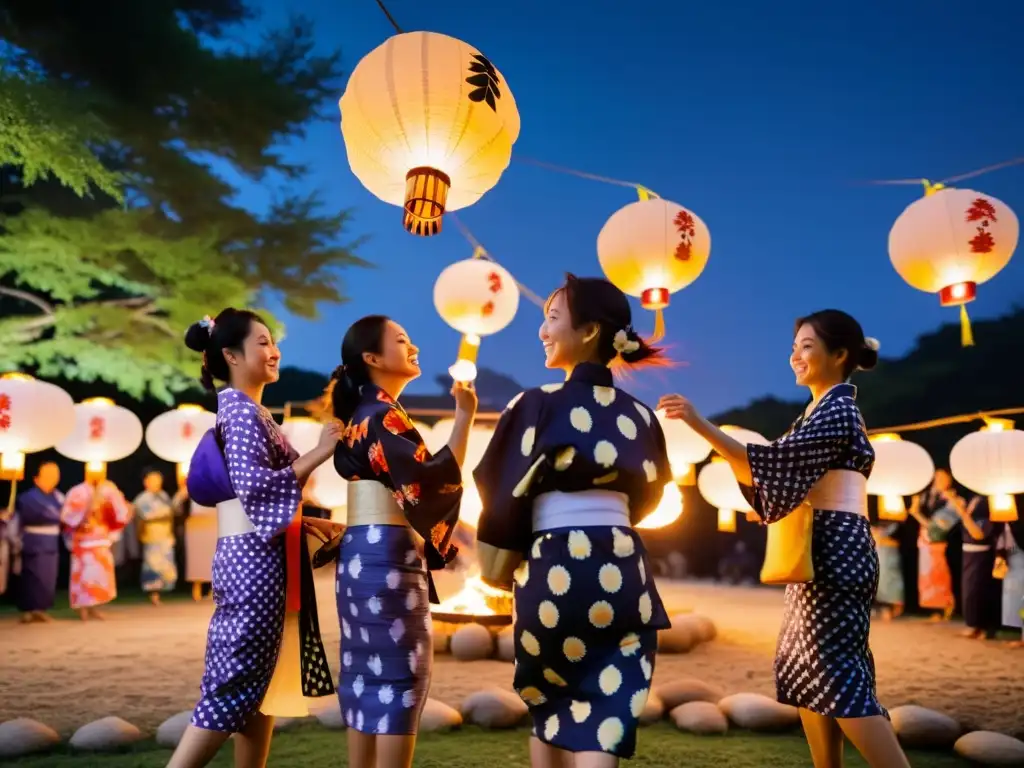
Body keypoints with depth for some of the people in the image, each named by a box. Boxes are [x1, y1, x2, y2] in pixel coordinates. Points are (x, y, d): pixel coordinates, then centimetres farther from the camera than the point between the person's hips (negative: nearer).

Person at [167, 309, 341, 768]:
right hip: (256, 558, -10)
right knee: (233, 685, -5)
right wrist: (318, 454, -19)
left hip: (254, 556, 10)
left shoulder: (246, 410, 19)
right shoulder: (242, 410, -10)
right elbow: (252, 486, -21)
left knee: (260, 685, 12)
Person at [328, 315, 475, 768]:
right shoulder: (383, 414, -12)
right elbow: (428, 481, -22)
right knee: (401, 679, -4)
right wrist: (464, 417, -18)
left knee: (368, 678, 12)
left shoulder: (364, 413, 17)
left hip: (363, 555, 10)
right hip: (387, 556, -9)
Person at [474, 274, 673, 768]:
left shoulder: (537, 404, -6)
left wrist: (500, 572, 14)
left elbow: (505, 495, -2)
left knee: (549, 715, 18)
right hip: (626, 575, 3)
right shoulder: (639, 415, 8)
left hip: (555, 575, -3)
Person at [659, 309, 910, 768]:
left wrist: (701, 424, -27)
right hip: (825, 551, 10)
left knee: (840, 672, -8)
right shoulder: (825, 409, 19)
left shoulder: (837, 409, -11)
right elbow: (787, 472, 16)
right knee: (809, 667, 12)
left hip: (833, 551, -10)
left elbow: (775, 461, -22)